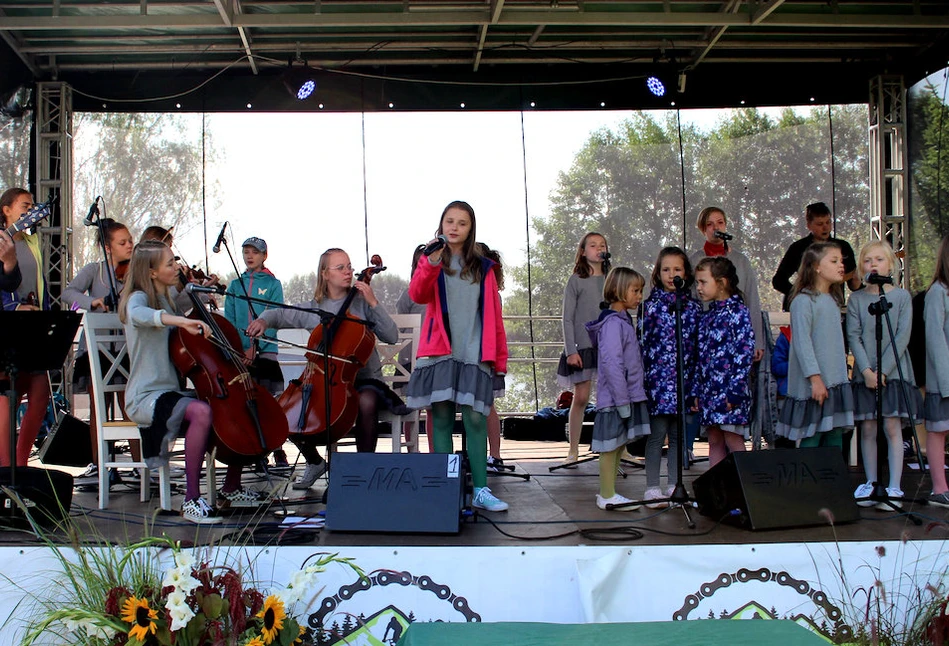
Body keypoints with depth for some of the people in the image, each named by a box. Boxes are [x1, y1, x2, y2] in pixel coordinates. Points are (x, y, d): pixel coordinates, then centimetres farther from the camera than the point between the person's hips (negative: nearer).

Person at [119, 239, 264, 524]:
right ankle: (192, 500, -31)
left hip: (172, 392, 9)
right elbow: (137, 315, -35)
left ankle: (231, 488, 10)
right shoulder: (138, 299, -9)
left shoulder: (166, 300, 18)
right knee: (201, 411, -36)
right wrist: (180, 321, -49)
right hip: (146, 398, -9)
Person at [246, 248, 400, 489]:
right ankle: (315, 462, 12)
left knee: (366, 401, -38)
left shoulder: (362, 303, 1)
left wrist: (373, 303, -14)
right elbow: (279, 315, 21)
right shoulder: (313, 309, 9)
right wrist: (263, 320, -1)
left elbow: (391, 336, -8)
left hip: (363, 378, -3)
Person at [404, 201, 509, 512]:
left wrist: (500, 359, 7)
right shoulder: (430, 260, 9)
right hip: (439, 353, -1)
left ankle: (481, 490, -2)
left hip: (475, 355, 1)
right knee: (441, 417, -1)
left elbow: (494, 316, 11)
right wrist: (431, 264, -27)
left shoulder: (483, 267, 13)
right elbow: (417, 295, -11)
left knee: (476, 419, -4)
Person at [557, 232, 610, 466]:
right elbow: (568, 318, -3)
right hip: (584, 346, -3)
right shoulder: (576, 281, 1)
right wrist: (570, 350, -10)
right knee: (580, 398, -2)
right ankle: (573, 450, 9)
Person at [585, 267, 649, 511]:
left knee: (618, 445, 14)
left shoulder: (623, 320, 15)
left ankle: (608, 493, 23)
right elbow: (611, 364, -22)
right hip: (615, 398, -10)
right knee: (611, 446, -1)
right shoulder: (612, 323, -16)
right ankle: (607, 496, 7)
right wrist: (622, 400, -21)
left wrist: (632, 397, 17)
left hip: (628, 396, 10)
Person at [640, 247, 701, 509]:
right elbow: (642, 342, 0)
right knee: (657, 434, -1)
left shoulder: (694, 307, 8)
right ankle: (652, 489, 6)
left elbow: (699, 345, 10)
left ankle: (674, 486, 18)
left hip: (684, 379, 3)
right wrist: (643, 379, -5)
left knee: (678, 435, 8)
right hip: (658, 378, -3)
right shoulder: (650, 305, 0)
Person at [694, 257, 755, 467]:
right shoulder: (708, 316, 15)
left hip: (730, 390, -7)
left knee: (733, 442, -5)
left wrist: (735, 391, -18)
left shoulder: (738, 312, -8)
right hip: (709, 391, 7)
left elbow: (745, 352, -14)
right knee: (714, 443, 10)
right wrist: (698, 392, 12)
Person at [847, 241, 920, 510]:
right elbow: (853, 336, -1)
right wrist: (866, 370, -13)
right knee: (867, 429, 4)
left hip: (894, 370, -2)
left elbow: (903, 336, -6)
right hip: (865, 374, 2)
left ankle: (894, 488, -1)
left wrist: (883, 370, -14)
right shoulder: (856, 299, 5)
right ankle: (871, 484, 14)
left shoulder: (901, 296, 0)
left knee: (892, 427, -4)